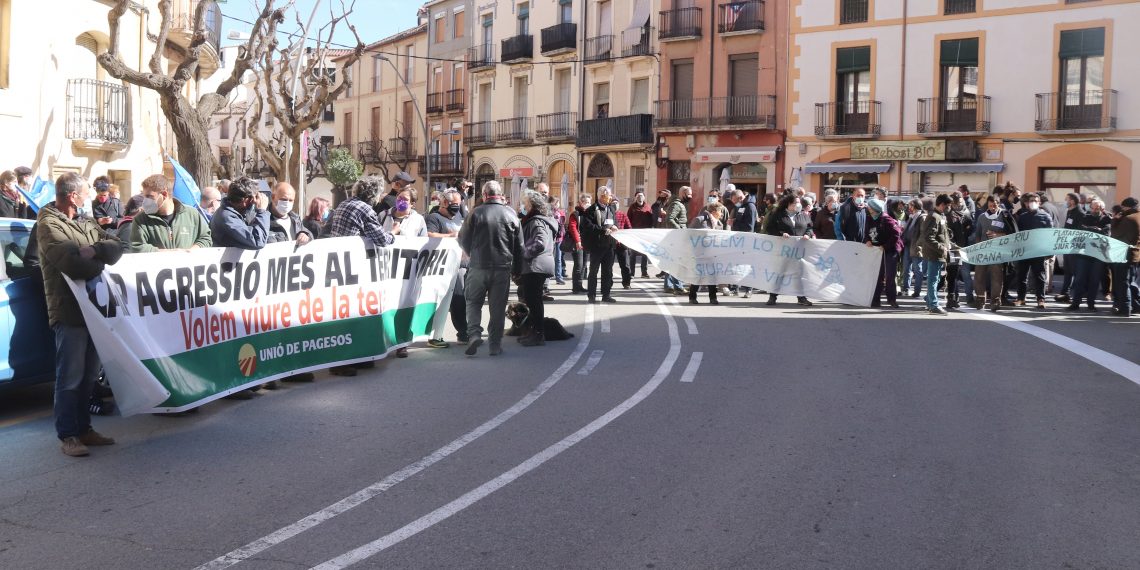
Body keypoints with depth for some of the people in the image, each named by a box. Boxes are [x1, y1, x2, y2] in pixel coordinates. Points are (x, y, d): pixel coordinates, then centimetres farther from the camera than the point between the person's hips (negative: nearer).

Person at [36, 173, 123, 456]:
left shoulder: (86, 222, 15)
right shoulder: (49, 225, -10)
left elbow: (116, 248, 5)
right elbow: (72, 264, -24)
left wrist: (95, 250, -15)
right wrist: (101, 264, -7)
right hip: (69, 313, -7)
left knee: (89, 375, 14)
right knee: (70, 378, -2)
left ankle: (84, 428, 24)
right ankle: (67, 436, 6)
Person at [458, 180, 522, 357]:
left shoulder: (476, 212, -6)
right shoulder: (510, 214, 0)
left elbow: (463, 239, 0)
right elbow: (519, 245, 4)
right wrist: (517, 269, 14)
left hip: (478, 266, -1)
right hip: (503, 268, 1)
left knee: (473, 302, 12)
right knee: (498, 306, 8)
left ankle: (474, 334, -8)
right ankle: (495, 344, 10)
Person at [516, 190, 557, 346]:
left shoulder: (537, 222, -14)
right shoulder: (531, 220, 20)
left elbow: (540, 244, -27)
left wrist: (524, 252, -17)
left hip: (535, 267, -11)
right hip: (531, 267, 11)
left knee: (533, 300, -8)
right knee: (532, 300, 15)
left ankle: (537, 335, -4)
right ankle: (535, 332, 22)